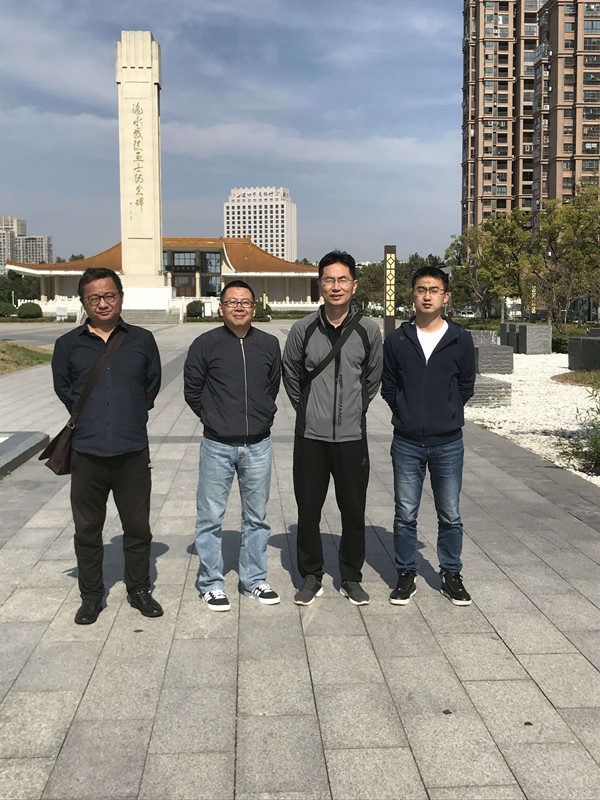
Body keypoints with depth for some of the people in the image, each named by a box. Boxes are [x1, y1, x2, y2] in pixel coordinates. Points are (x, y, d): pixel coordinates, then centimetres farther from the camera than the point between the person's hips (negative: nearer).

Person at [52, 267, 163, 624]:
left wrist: (132, 417, 10)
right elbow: (63, 387, 15)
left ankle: (139, 590, 28)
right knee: (87, 530, 10)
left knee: (138, 527, 10)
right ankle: (91, 596, 26)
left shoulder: (142, 340, 4)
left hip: (133, 451, 0)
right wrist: (90, 417, 11)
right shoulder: (69, 344, 2)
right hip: (87, 451, 0)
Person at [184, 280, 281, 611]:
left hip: (258, 445, 3)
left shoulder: (269, 344, 3)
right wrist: (213, 417, 5)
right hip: (218, 446, -3)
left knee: (257, 518, 12)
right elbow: (192, 390, 4)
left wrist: (263, 417, 11)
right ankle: (211, 584, 18)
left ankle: (254, 580, 27)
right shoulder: (205, 344, -5)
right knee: (210, 518, 3)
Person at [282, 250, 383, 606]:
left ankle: (352, 578, 25)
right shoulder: (303, 329, -3)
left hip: (352, 436, 0)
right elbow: (291, 376, 11)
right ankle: (312, 577, 24)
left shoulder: (368, 330, -2)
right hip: (311, 436, 0)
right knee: (308, 511, 7)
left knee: (354, 513, 8)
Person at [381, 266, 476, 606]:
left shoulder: (461, 339, 0)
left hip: (448, 443, 0)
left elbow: (466, 386, 9)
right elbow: (388, 387, 8)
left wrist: (446, 415, 3)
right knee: (405, 515, 8)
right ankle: (406, 575, 22)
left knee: (450, 516, 10)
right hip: (407, 443, 0)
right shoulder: (397, 340, 1)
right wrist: (408, 415, 2)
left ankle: (452, 575, 25)